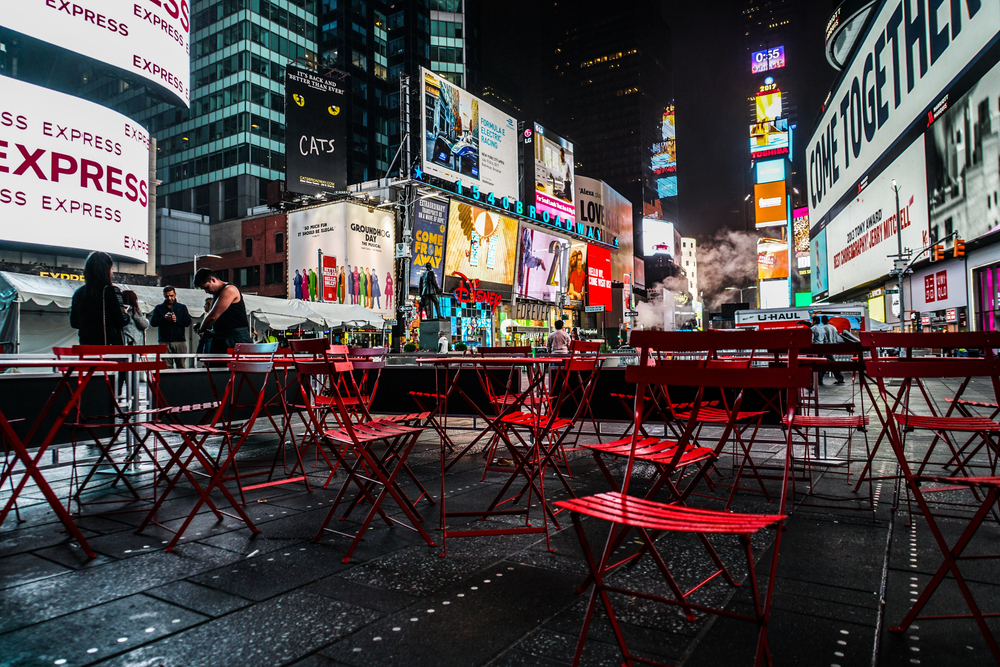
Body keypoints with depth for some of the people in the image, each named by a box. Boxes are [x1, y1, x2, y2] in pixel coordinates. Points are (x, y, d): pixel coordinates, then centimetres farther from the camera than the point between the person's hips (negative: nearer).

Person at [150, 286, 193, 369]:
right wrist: (164, 318, -12)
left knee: (181, 366, -3)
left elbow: (188, 322, 4)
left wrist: (177, 319, -11)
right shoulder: (158, 308, 16)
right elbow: (152, 323, 3)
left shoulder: (182, 307, 17)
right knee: (166, 366, -7)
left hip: (180, 341, 0)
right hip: (165, 342, 0)